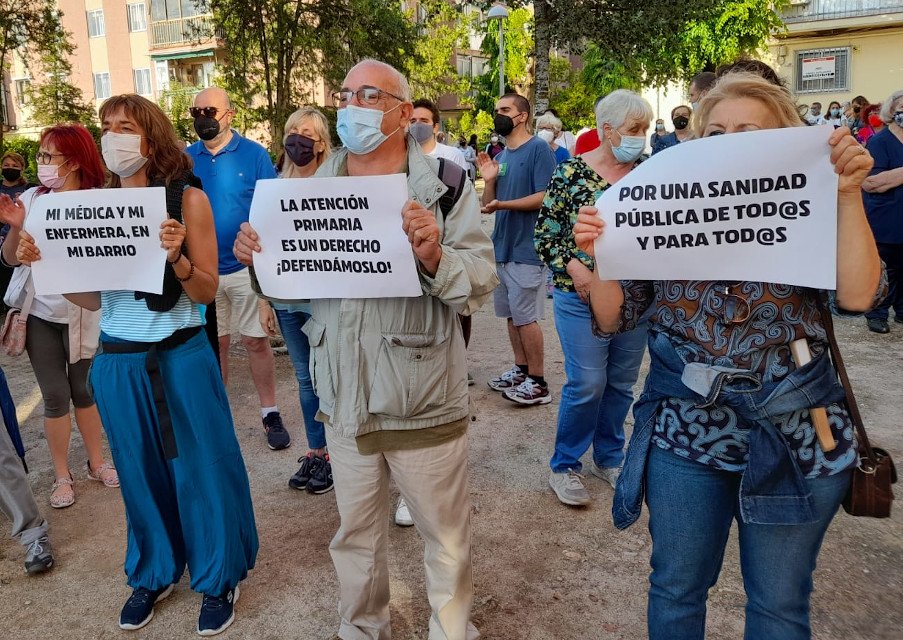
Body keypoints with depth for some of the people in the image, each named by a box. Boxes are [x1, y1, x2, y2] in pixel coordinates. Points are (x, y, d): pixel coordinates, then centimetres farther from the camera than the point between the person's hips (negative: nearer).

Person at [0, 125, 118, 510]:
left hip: (82, 314, -2)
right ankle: (61, 475, 21)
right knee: (55, 395, 7)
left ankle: (96, 463, 29)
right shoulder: (31, 199, -2)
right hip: (39, 314, 2)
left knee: (84, 390, 12)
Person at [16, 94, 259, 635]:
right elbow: (93, 297, 6)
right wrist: (42, 263, -7)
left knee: (200, 467, 7)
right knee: (140, 471, 17)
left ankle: (219, 578, 28)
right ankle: (155, 573, 39)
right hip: (117, 364, 4)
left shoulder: (187, 200, -6)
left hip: (181, 359, -4)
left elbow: (208, 292, -7)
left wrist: (176, 257, -25)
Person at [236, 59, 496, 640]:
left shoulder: (445, 183, -7)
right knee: (356, 534, 21)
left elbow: (482, 284, -13)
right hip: (345, 399, 4)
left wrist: (435, 257, -31)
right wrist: (259, 256, -8)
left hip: (424, 401, -3)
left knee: (446, 537, 14)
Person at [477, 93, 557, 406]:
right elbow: (488, 206, 13)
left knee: (525, 316, -4)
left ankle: (538, 383, 6)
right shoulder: (500, 156, 14)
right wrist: (489, 180, -4)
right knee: (511, 313, 13)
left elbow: (545, 197, -17)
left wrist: (504, 204, -20)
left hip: (526, 249, -8)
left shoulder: (538, 149, -8)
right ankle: (521, 369, 26)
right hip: (502, 247, 8)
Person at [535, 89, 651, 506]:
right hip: (583, 297, -4)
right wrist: (573, 268, -18)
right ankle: (564, 466, 18)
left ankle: (609, 458, 33)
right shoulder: (572, 172, -6)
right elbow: (545, 233, -5)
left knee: (622, 383, 13)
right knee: (587, 385, -2)